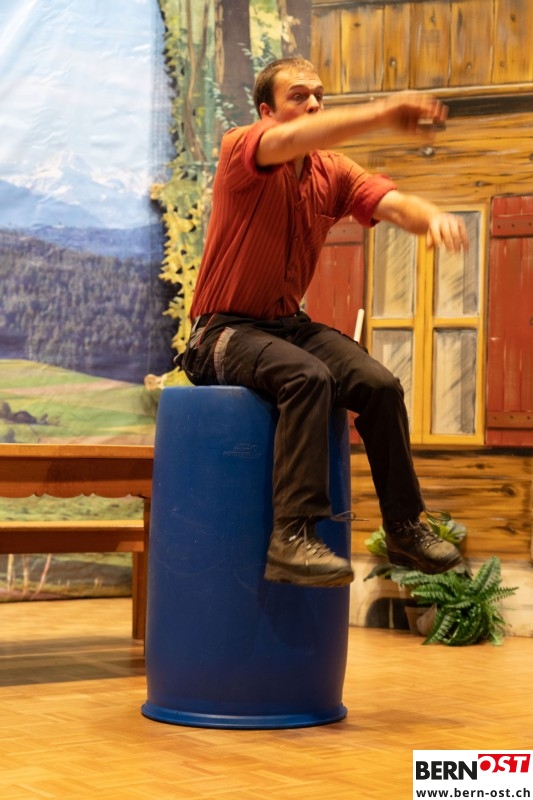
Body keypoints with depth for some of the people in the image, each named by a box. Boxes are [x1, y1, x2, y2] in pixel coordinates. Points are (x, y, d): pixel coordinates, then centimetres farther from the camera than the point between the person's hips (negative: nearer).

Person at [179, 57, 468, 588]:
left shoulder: (332, 172, 6)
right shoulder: (240, 150, -10)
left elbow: (391, 203, -11)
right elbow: (289, 141, -33)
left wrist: (431, 216, -35)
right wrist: (381, 114, -44)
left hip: (291, 325, 6)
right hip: (225, 331, -6)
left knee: (381, 385, -16)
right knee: (308, 377, -34)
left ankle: (404, 528, -1)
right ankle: (292, 537, -35)